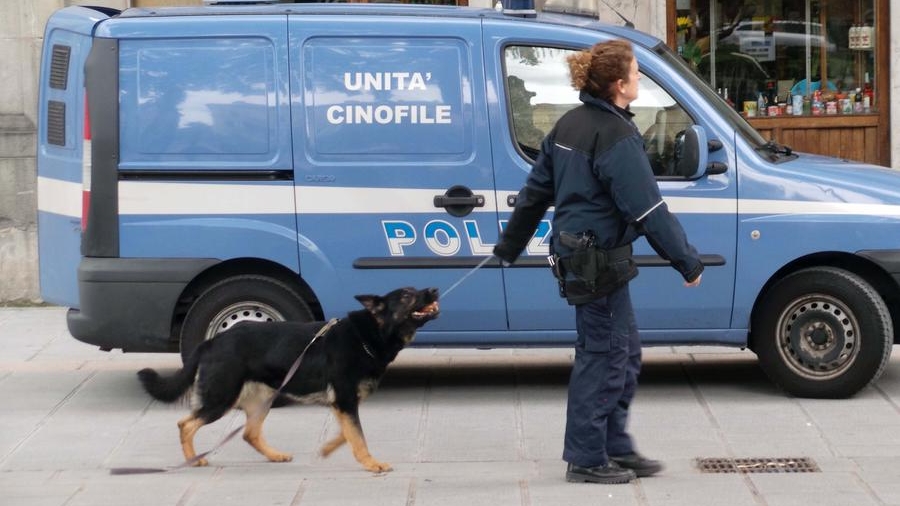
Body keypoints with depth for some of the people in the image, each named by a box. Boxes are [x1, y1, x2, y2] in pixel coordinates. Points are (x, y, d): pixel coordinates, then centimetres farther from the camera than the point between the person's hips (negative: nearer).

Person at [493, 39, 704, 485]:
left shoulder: (570, 125, 9)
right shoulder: (616, 139, -19)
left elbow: (535, 189, 17)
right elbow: (648, 210, -21)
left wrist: (510, 245, 26)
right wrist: (689, 263, -14)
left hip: (576, 254, 10)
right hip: (599, 260, -10)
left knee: (625, 353, 17)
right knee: (604, 356, -1)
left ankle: (615, 447, 23)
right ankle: (587, 459, 7)